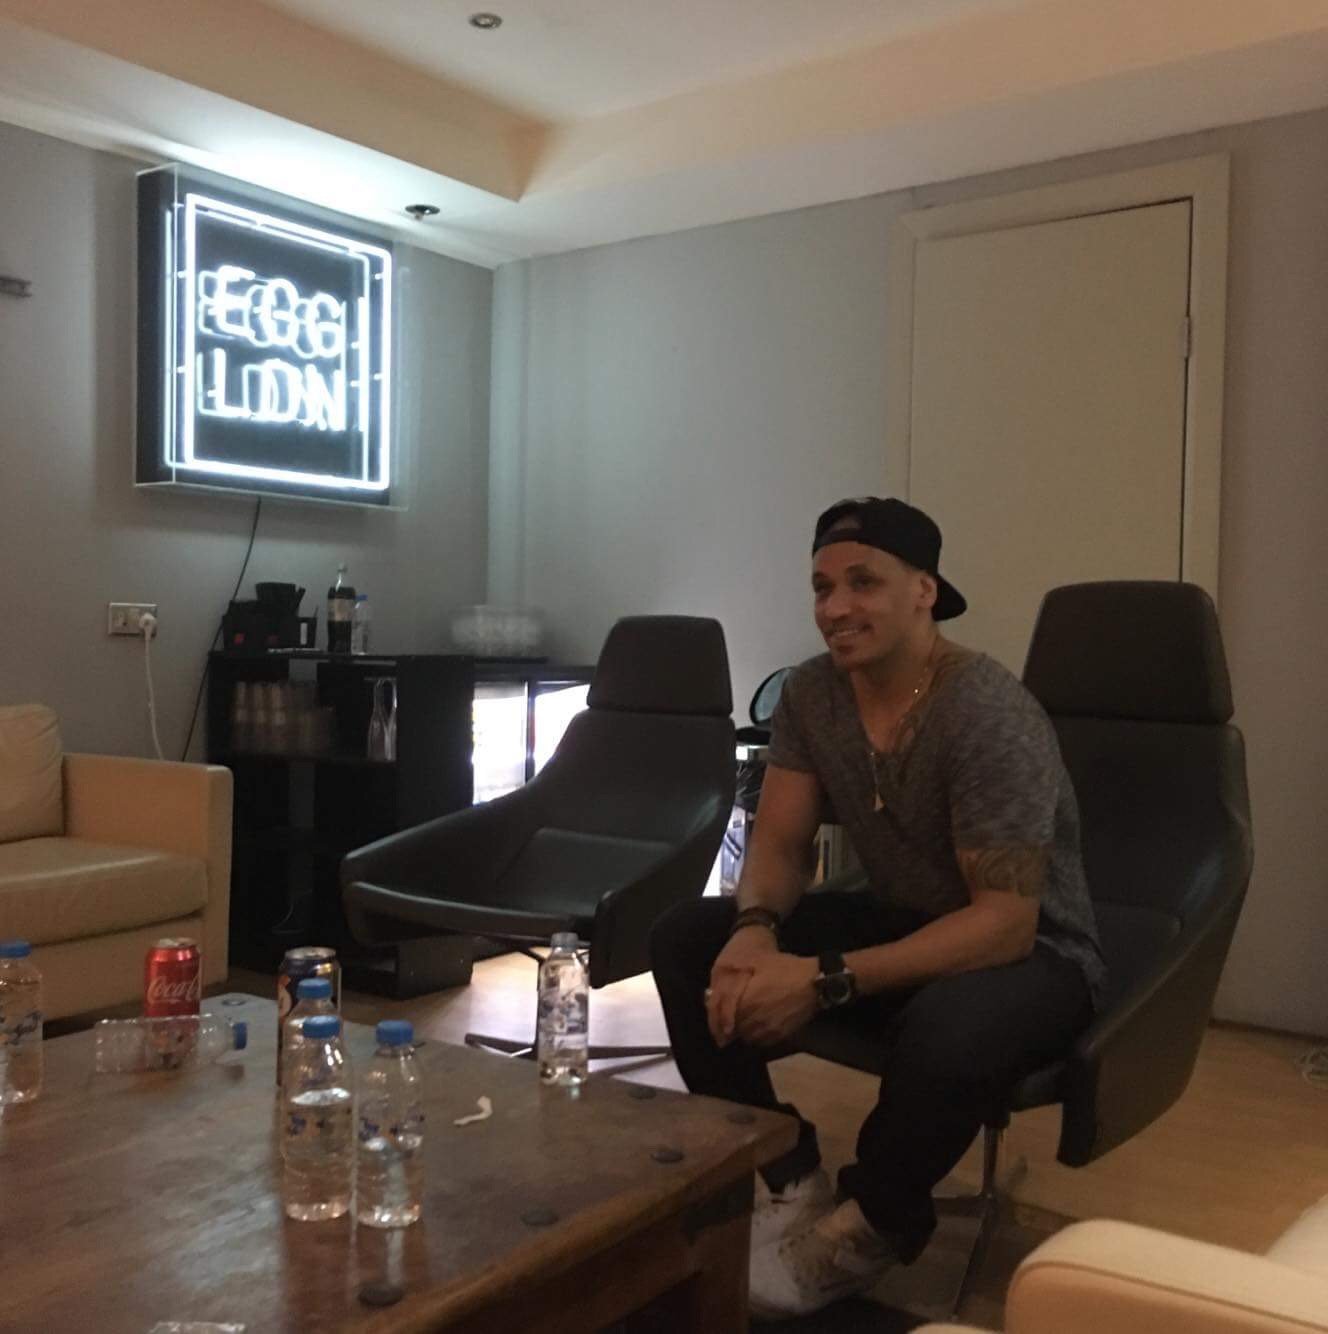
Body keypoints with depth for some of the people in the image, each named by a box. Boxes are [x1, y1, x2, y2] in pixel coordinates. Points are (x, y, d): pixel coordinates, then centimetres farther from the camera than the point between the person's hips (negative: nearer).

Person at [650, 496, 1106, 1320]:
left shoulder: (989, 713, -27)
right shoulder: (811, 694, -6)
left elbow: (1005, 922, -29)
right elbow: (778, 845, -2)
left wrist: (825, 980, -36)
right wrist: (755, 929, -26)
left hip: (1032, 952, -6)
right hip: (897, 921, 6)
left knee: (949, 1028, -41)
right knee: (685, 940, -10)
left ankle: (869, 1226, -9)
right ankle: (790, 1186, -2)